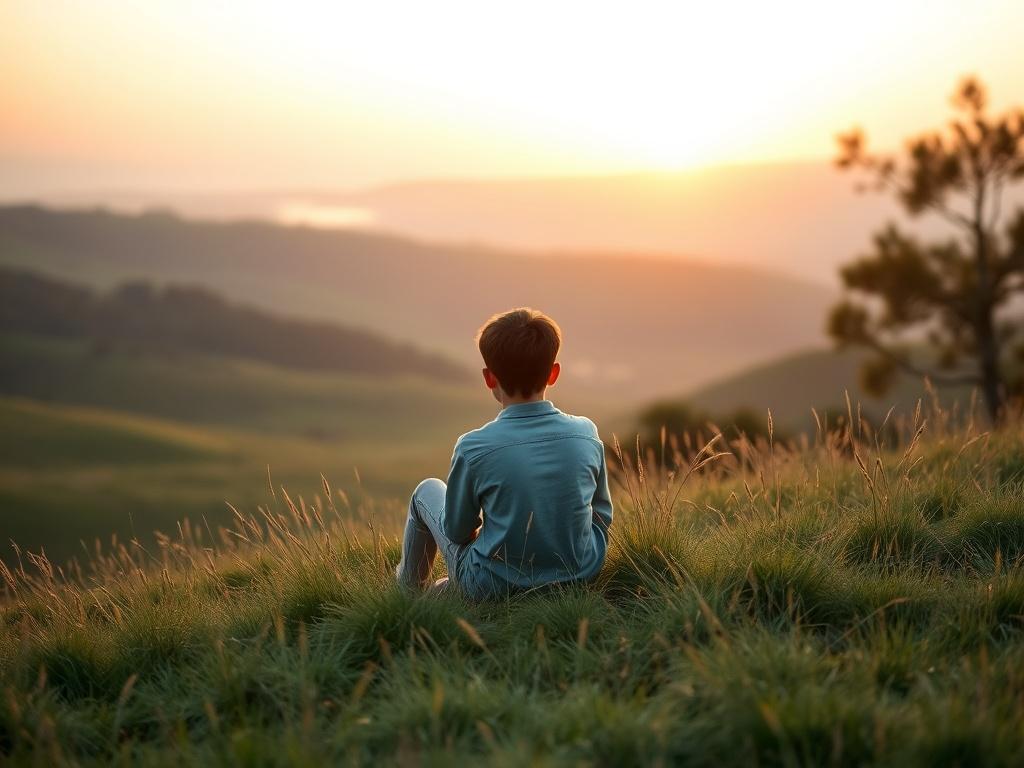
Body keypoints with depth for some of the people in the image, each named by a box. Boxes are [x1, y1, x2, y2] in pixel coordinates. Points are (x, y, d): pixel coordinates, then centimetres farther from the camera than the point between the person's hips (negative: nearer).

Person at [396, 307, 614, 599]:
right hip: (582, 575, 3)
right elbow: (602, 517, 2)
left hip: (496, 590, -3)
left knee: (427, 491, 19)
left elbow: (457, 532, -7)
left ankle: (410, 587, 44)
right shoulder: (587, 434, -12)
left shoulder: (472, 448, -21)